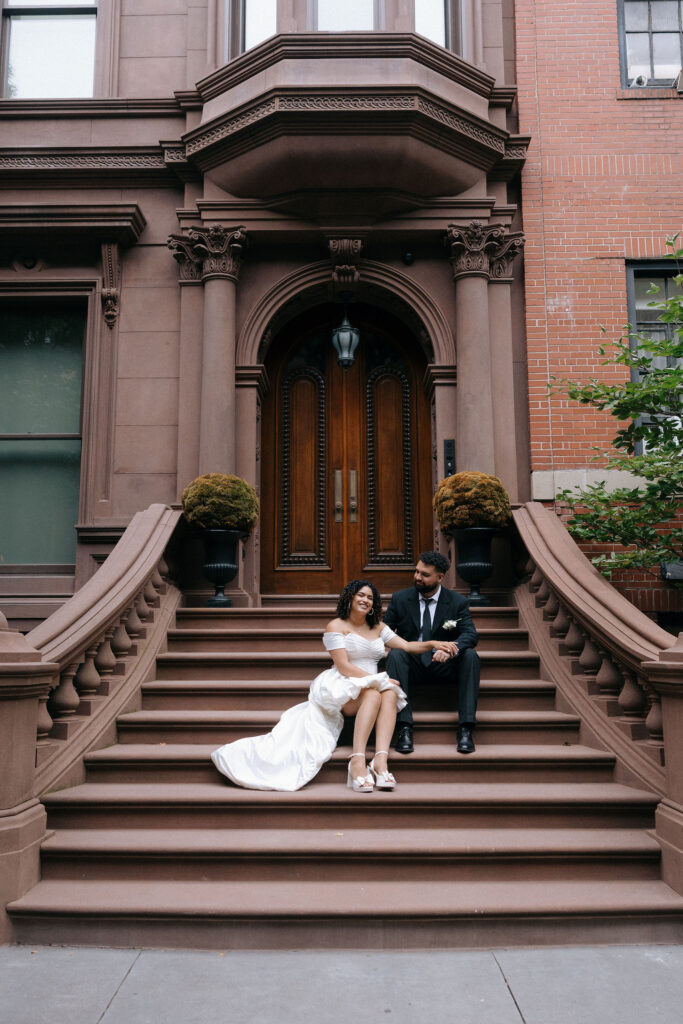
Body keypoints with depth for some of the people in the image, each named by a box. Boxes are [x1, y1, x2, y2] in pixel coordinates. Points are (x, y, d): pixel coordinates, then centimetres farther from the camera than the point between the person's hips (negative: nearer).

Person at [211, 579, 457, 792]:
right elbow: (343, 666, -8)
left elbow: (406, 646, 14)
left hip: (373, 686, 5)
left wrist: (431, 644, -4)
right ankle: (358, 761, -45)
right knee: (373, 694, -36)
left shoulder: (377, 628, 21)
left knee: (390, 694, -30)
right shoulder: (336, 627, 2)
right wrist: (377, 679, -16)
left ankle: (381, 760, -44)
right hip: (344, 687, -4)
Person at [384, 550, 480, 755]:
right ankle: (404, 727, -35)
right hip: (412, 665, 0)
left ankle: (465, 728, -29)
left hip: (443, 665, 0)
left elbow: (470, 634, -15)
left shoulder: (458, 602, -2)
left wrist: (452, 647, -37)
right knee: (395, 654, -31)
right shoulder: (400, 599, 2)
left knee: (470, 655, -28)